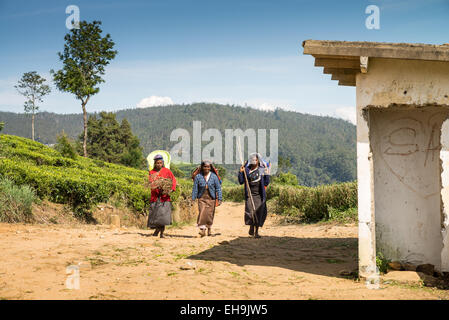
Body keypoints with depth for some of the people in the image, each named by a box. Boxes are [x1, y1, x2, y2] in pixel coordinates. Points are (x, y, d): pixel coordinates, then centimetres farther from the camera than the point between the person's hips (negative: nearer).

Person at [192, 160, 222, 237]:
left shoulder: (214, 176, 0)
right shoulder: (198, 177, 0)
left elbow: (218, 188, 1)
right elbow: (195, 189, 3)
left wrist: (219, 199, -5)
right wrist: (193, 199, -1)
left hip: (211, 198, 0)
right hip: (201, 198, 0)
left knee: (210, 214, 4)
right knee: (202, 213, -15)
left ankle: (209, 228, 25)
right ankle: (202, 229, -15)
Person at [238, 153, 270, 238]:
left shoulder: (262, 170, 4)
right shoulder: (247, 170, 6)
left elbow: (266, 183, 2)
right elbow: (241, 182, 6)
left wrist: (267, 175, -11)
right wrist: (241, 172, -4)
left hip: (259, 196, 0)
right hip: (249, 195, 0)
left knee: (258, 213, -1)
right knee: (250, 211, -15)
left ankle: (256, 232, 9)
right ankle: (251, 228, 6)